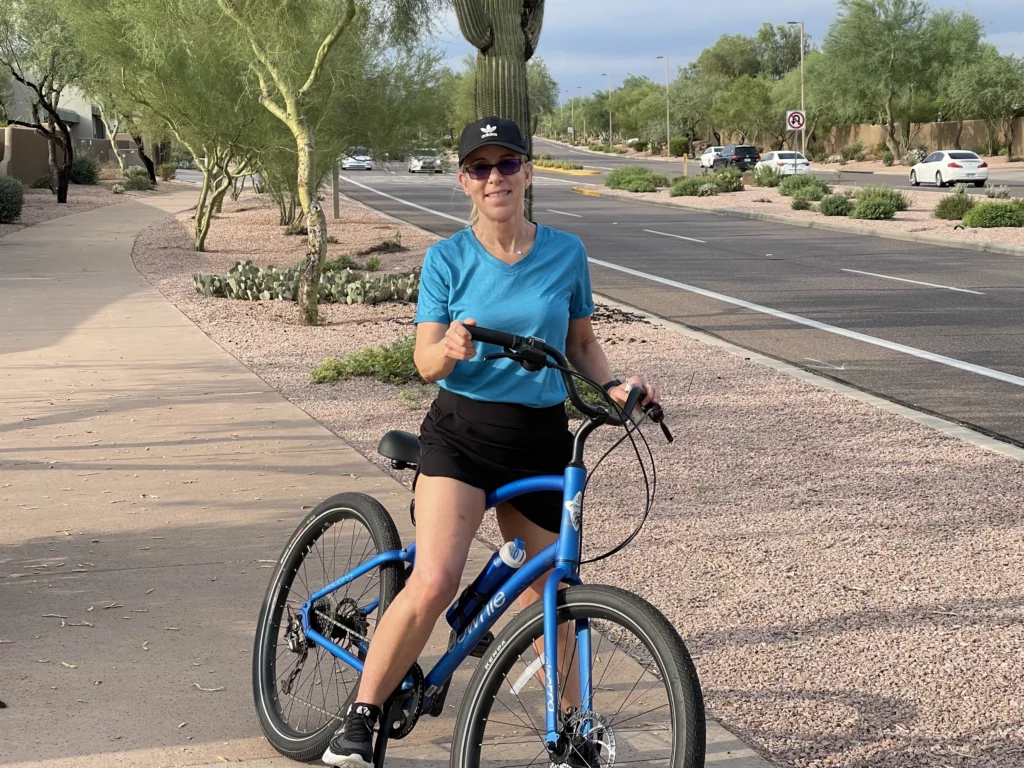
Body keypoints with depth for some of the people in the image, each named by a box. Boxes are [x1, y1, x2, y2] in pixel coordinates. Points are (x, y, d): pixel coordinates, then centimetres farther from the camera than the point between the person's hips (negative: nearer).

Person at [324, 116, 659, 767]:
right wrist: (451, 348, -28)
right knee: (434, 583, -21)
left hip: (542, 439, 2)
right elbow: (426, 363, -6)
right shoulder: (447, 259, -3)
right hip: (462, 430, -2)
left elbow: (581, 342, 12)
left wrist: (614, 385, -6)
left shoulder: (566, 253, 2)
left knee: (547, 596, 10)